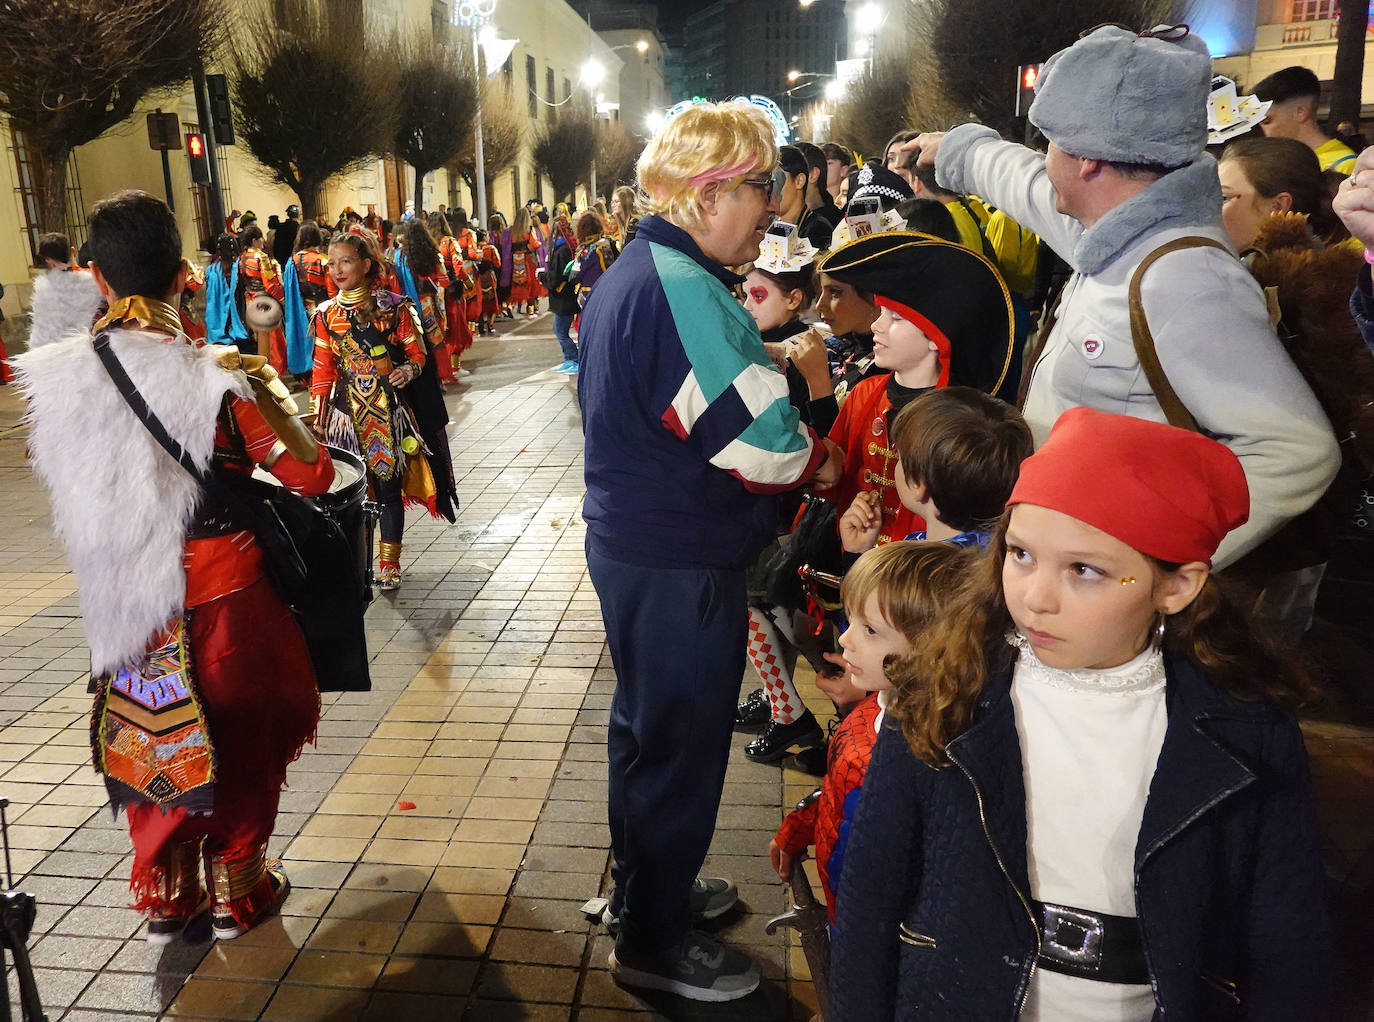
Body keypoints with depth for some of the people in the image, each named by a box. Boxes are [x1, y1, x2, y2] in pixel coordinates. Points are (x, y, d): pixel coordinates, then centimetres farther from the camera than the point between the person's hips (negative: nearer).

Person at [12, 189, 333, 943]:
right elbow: (311, 474, -17)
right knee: (240, 741, 18)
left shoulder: (51, 379, -8)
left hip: (123, 607, 4)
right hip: (222, 597, -3)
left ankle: (163, 894, 36)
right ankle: (237, 892, 32)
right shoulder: (210, 380, -21)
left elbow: (53, 471, 11)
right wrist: (261, 390, -5)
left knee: (151, 742, 23)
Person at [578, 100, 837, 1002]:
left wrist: (769, 367, 9)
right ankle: (654, 943, 24)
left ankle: (646, 885, 43)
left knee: (649, 726, 23)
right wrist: (823, 454, -4)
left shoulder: (631, 274, 10)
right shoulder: (684, 288, -23)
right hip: (682, 562, -10)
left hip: (631, 542, 10)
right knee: (682, 746, 5)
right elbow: (768, 448, -25)